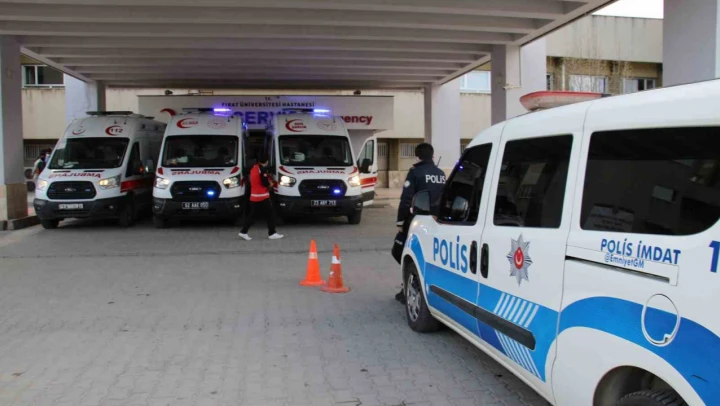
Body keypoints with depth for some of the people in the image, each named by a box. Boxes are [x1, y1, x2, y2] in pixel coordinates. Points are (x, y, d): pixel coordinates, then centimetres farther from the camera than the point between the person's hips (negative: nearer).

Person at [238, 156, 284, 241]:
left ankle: (243, 232, 8)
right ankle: (272, 233, 2)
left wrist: (268, 179, 12)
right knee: (270, 214, 0)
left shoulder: (253, 168, 13)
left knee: (252, 215, 12)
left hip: (253, 197, 8)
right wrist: (270, 183, 4)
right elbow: (265, 183, -16)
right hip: (262, 196, -8)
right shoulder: (262, 169, -14)